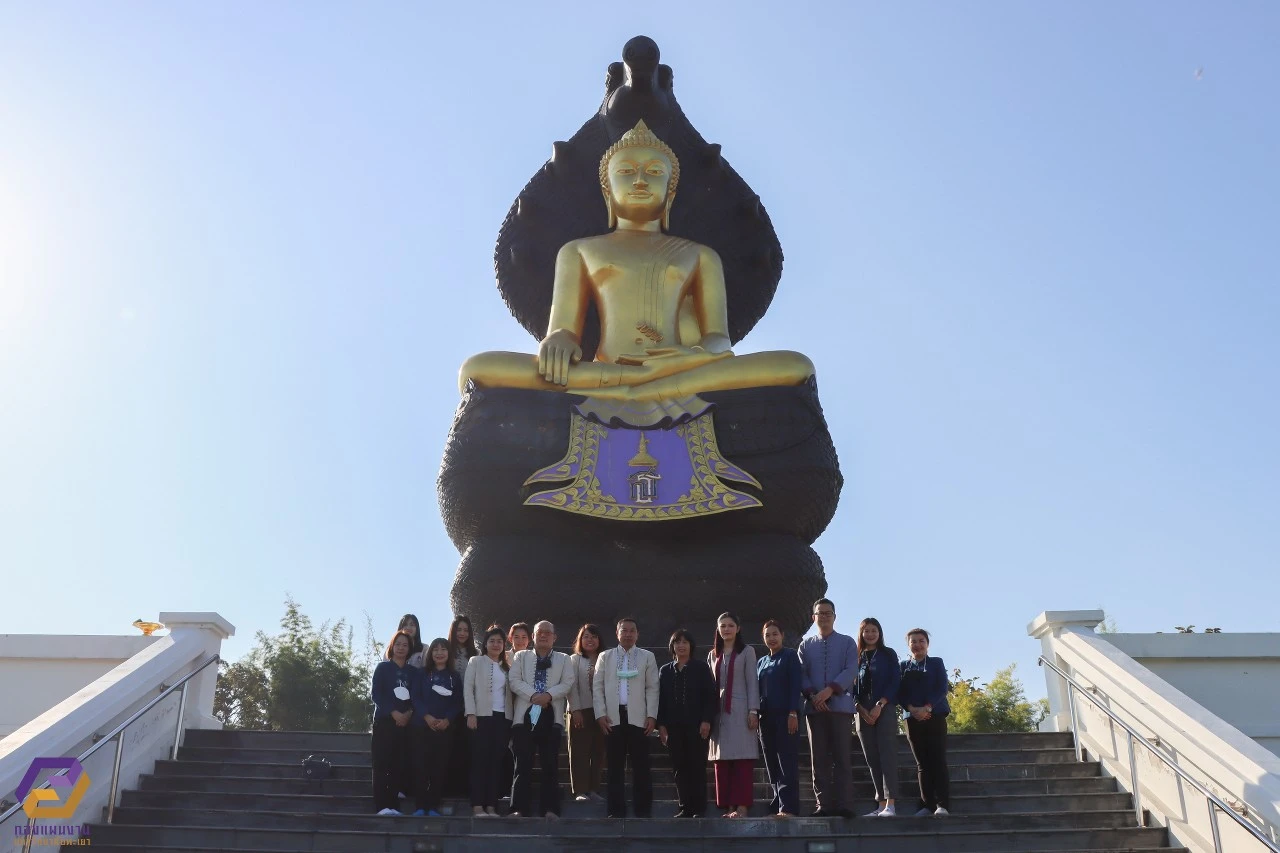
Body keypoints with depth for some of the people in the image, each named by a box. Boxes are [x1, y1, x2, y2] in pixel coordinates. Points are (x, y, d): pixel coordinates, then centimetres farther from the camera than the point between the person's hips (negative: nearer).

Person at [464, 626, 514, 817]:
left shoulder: (507, 667, 18)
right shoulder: (476, 661, 7)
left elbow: (510, 693, 12)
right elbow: (468, 688, -1)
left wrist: (514, 716, 1)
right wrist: (471, 714, -11)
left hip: (503, 717, 3)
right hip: (482, 716, -3)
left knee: (496, 761, 1)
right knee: (480, 760, -5)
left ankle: (491, 805, 2)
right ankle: (478, 805, -5)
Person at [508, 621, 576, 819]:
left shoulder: (563, 659, 16)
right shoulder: (521, 656, 15)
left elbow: (568, 683, 2)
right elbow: (515, 681, 1)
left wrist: (549, 695, -15)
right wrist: (533, 695, -14)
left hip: (551, 716, 0)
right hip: (526, 714, 0)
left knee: (550, 764, -2)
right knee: (523, 764, -3)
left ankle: (550, 808, 1)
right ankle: (520, 808, -1)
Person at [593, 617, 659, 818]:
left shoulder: (647, 657, 9)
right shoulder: (605, 657, 11)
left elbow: (652, 689, 4)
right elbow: (597, 687, 6)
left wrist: (651, 715, -5)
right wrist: (600, 714, -3)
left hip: (638, 717, -1)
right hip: (613, 718, 1)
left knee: (641, 766, 0)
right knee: (615, 766, 3)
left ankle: (643, 810, 5)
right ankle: (617, 810, 8)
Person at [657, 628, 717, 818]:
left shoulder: (701, 668, 4)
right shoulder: (665, 671, 12)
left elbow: (711, 696, -1)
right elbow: (660, 699, 10)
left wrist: (707, 721, -10)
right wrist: (661, 724, 1)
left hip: (696, 725, -3)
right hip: (674, 727, 3)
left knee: (697, 767, -2)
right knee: (679, 768, 1)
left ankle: (699, 808, 3)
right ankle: (686, 807, 6)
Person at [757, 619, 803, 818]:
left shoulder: (790, 656, 2)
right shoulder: (761, 662, 19)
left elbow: (795, 685, -6)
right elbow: (757, 690, 17)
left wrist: (793, 713, -16)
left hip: (785, 714, -6)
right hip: (766, 716, 6)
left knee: (787, 762, -10)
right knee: (772, 764, 4)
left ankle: (789, 807, -13)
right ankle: (777, 805, 7)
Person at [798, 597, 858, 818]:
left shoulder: (847, 642, 9)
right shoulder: (806, 645, 15)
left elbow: (851, 671, -4)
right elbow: (802, 674, 6)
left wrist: (830, 690, -17)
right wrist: (812, 695, -13)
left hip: (841, 706, -2)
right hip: (814, 707, 2)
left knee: (842, 757, -4)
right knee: (819, 759, 1)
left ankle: (844, 805, -5)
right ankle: (823, 805, 2)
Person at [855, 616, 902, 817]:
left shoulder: (888, 654, 7)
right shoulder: (856, 657, 14)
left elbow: (895, 681, -1)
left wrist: (879, 705, -12)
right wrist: (861, 709, -6)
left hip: (884, 709, -3)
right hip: (863, 712, 3)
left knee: (887, 755, -12)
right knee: (872, 759, 2)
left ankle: (890, 804, -16)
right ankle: (881, 804, 4)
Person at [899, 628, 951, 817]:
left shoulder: (937, 663, 8)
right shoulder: (903, 666, 12)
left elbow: (942, 688, -4)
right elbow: (900, 692, 4)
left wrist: (927, 708, -17)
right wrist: (911, 709, -15)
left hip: (935, 716, -2)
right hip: (913, 718, 2)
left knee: (938, 761, -7)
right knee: (922, 763, 2)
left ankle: (943, 805, -7)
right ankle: (927, 804, 2)